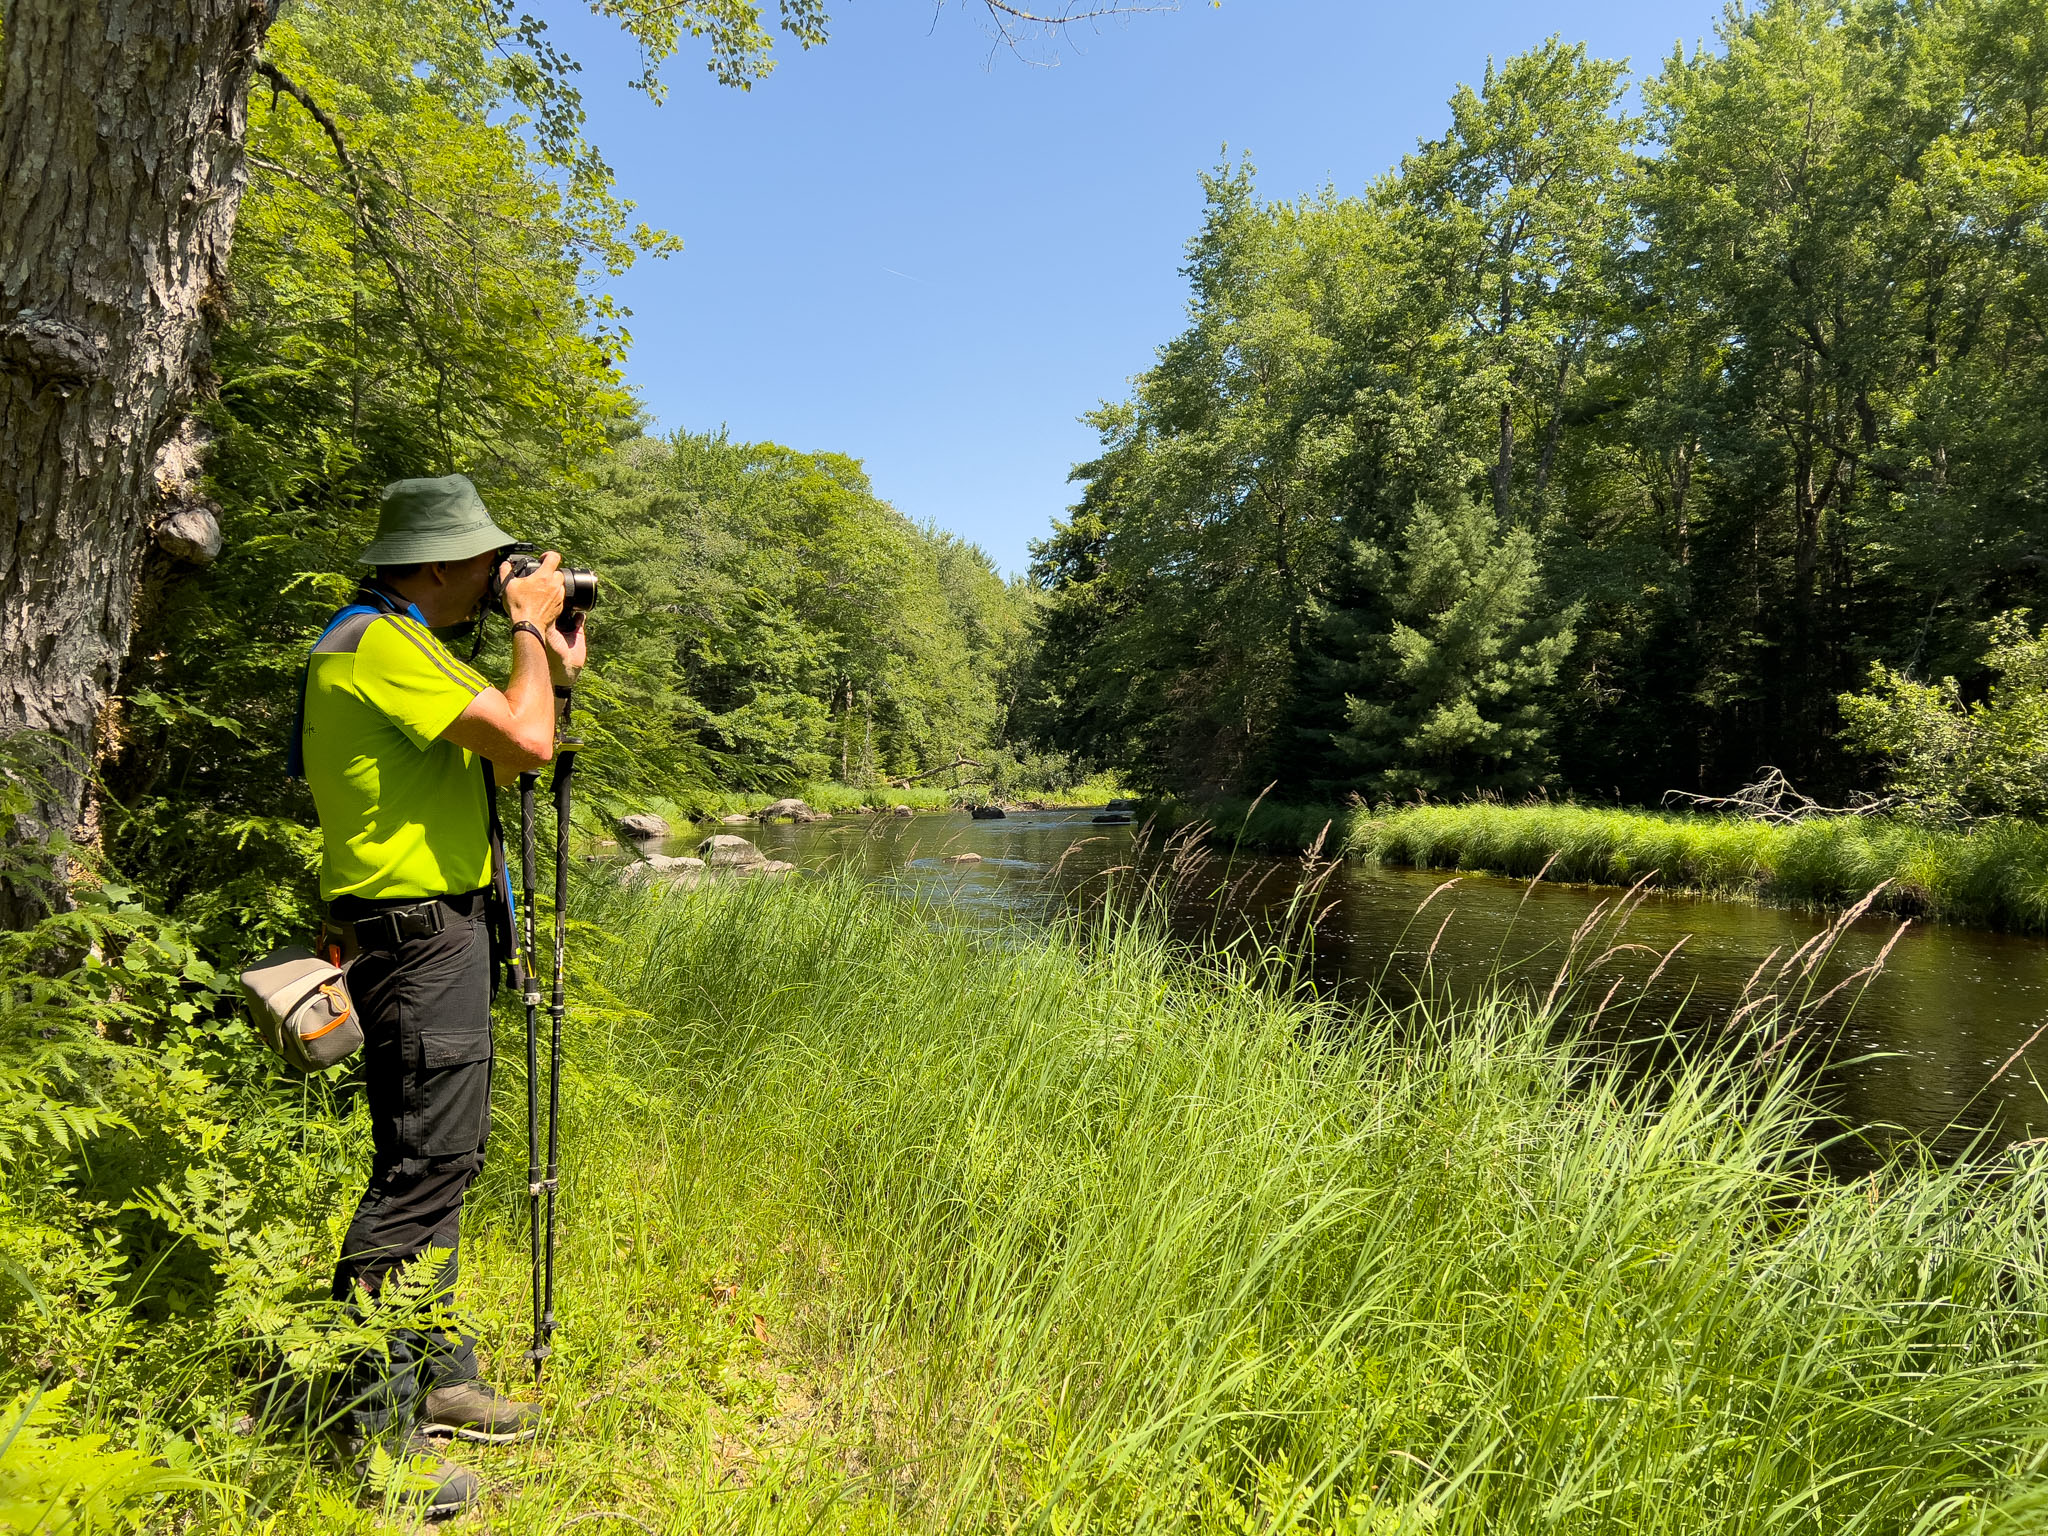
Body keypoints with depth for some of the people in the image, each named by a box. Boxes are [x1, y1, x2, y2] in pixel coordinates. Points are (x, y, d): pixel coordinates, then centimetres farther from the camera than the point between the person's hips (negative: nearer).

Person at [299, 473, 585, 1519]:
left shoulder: (406, 646, 18)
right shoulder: (375, 645, -16)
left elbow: (496, 757, 22)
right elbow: (525, 744, -24)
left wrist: (551, 668, 11)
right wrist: (529, 627, -10)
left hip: (442, 931, 11)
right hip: (415, 935, -11)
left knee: (443, 1160, 16)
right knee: (420, 1170, -6)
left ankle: (438, 1376, 29)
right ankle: (374, 1430, 5)